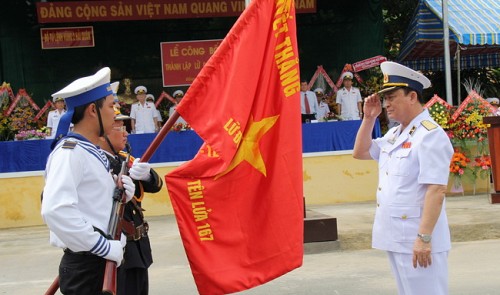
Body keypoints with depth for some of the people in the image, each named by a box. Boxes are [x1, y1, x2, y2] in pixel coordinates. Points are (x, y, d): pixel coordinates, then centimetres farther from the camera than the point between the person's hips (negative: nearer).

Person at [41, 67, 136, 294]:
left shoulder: (94, 152, 14)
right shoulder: (69, 152, -15)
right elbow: (56, 210, -28)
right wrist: (105, 247, -24)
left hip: (106, 263, 9)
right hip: (85, 267, -9)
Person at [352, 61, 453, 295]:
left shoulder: (430, 135, -16)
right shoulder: (394, 135, 13)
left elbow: (436, 190, -21)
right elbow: (360, 153, 22)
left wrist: (424, 238, -25)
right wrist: (369, 118, 10)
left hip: (417, 239, -9)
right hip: (396, 237, 9)